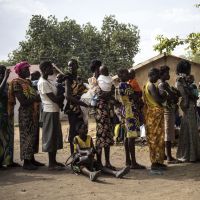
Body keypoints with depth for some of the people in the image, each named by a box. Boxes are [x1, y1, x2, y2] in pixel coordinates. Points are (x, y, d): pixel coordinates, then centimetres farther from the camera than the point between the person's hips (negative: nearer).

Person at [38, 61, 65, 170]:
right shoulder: (43, 83, -15)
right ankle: (51, 164, 3)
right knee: (51, 136, -4)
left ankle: (54, 161, 23)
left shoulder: (48, 81, 15)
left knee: (56, 136, 14)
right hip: (50, 112, -10)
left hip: (54, 111, 10)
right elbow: (54, 99, -18)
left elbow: (56, 95, 13)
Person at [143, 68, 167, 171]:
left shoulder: (146, 85, 17)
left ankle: (156, 161, 17)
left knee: (153, 138, 11)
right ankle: (156, 162, -5)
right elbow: (158, 99, -21)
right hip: (155, 113, -10)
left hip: (151, 113, 10)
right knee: (157, 138, -7)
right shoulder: (151, 86, -14)